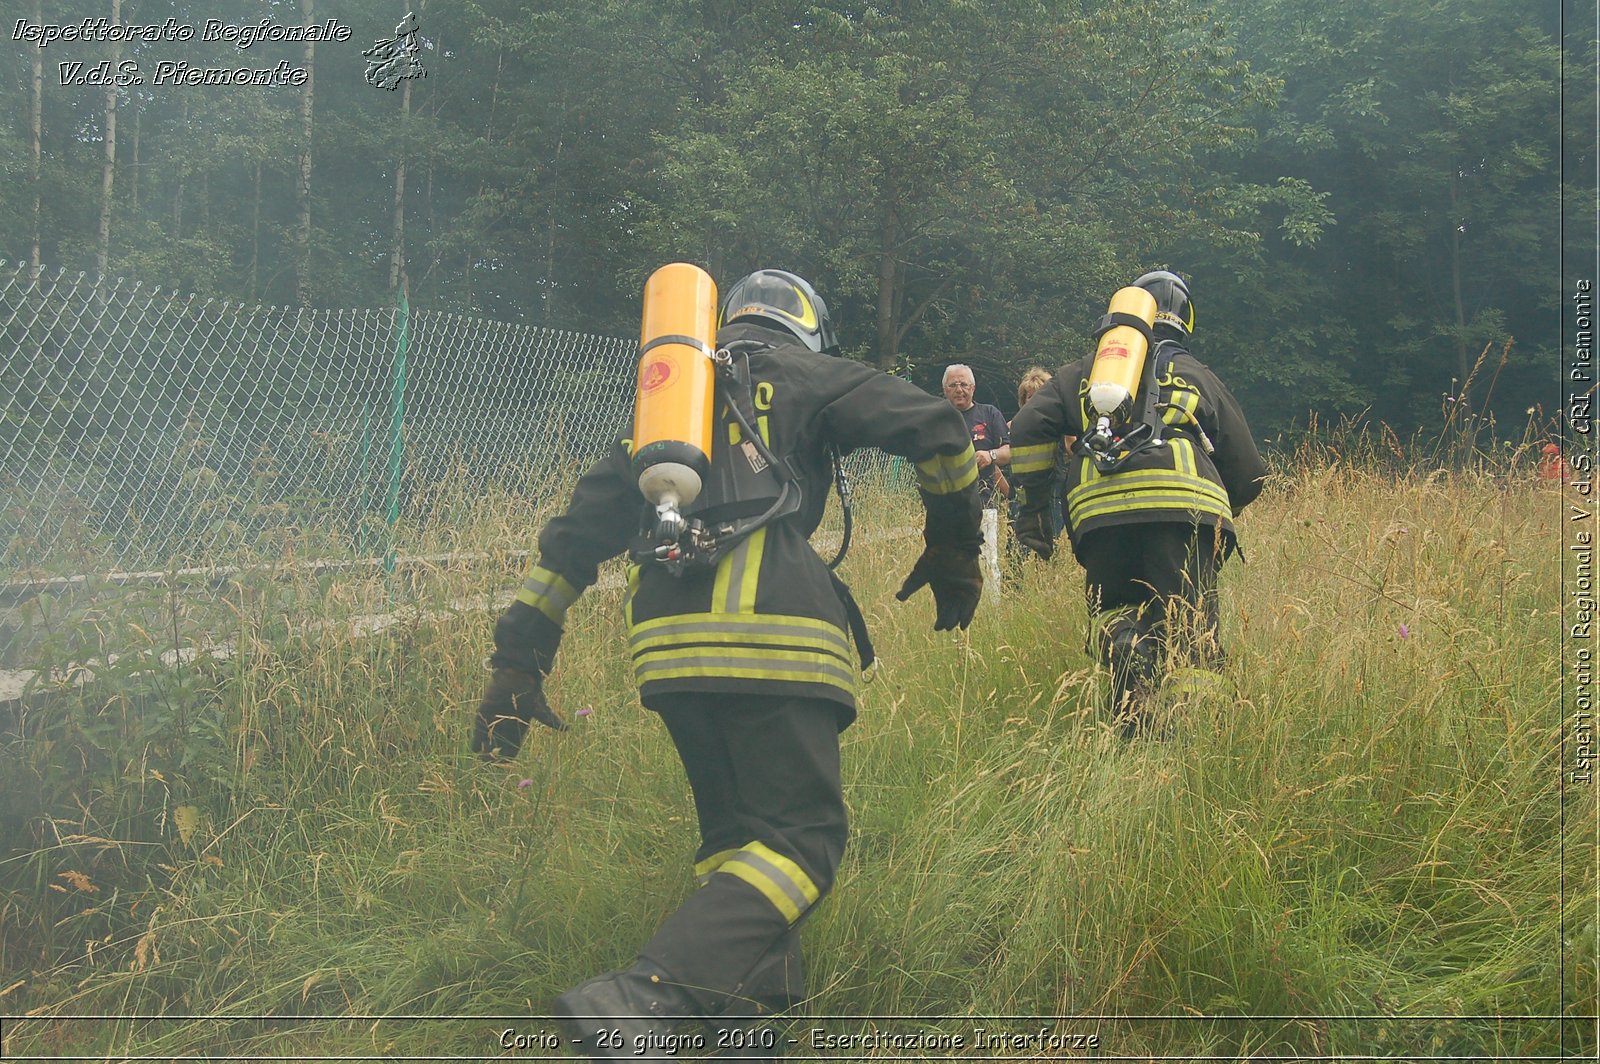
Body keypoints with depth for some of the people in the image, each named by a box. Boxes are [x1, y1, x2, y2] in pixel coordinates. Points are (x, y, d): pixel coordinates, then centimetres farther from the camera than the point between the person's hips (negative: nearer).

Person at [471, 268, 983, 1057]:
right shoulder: (803, 373, 15)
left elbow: (584, 524, 22)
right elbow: (934, 428, 2)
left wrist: (519, 657, 21)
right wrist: (954, 551, 15)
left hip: (665, 638, 6)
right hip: (767, 630, -6)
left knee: (736, 833, 18)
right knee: (804, 836, -6)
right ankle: (641, 999, -23)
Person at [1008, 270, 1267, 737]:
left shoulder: (1084, 372, 31)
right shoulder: (1197, 374, 30)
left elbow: (1029, 428, 16)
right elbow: (1248, 473, 28)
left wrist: (1033, 506, 21)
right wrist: (1215, 511, 45)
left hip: (1098, 512, 1)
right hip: (1183, 505, -1)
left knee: (1111, 611, 18)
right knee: (1191, 628, -5)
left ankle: (1121, 643, -16)